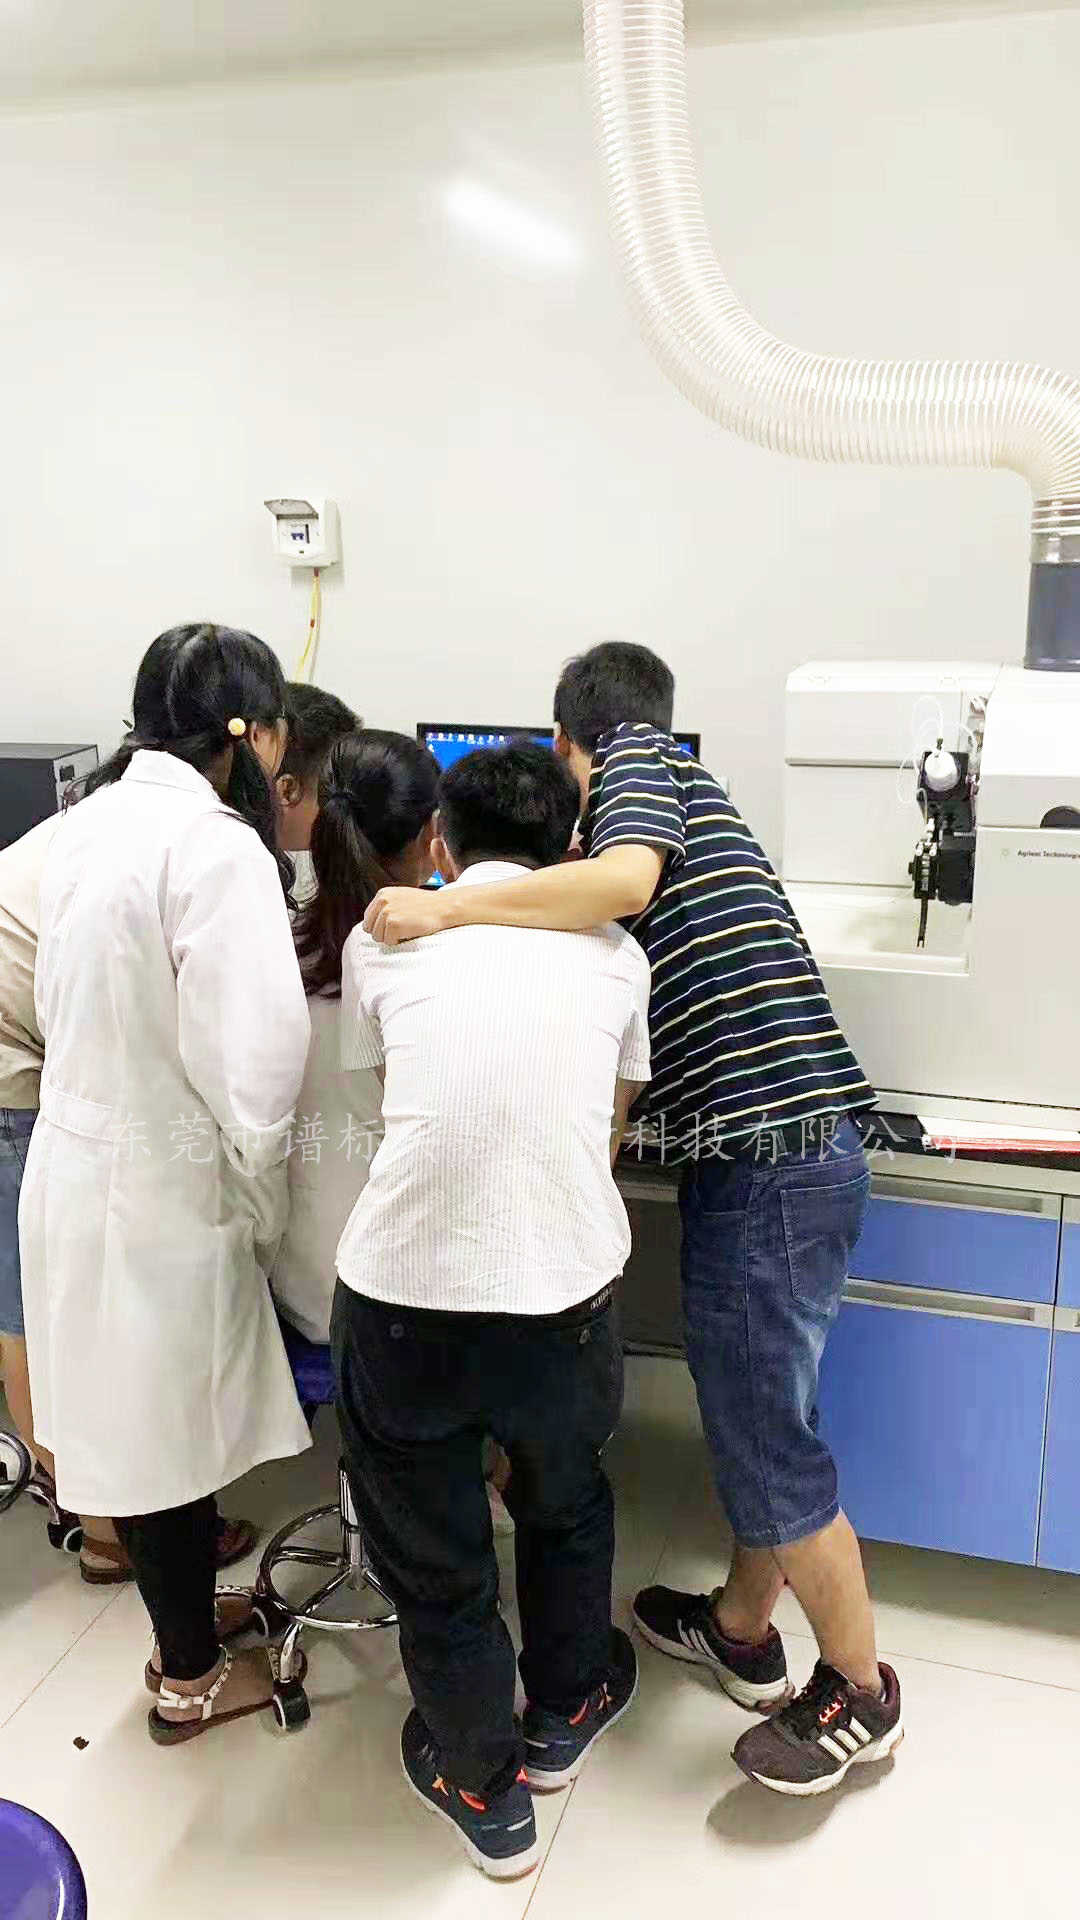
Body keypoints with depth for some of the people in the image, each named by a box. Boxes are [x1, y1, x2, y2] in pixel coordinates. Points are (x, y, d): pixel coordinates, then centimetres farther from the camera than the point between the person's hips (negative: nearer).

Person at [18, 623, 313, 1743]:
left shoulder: (95, 820, 3)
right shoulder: (220, 849, -22)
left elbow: (76, 1005, 10)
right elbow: (252, 1058, -24)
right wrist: (261, 1205, -9)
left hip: (76, 1152, 8)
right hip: (162, 1181, -8)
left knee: (128, 1414, 23)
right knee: (173, 1428, 11)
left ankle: (178, 1608, 45)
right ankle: (190, 1679, 32)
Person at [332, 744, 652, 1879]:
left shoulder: (381, 941, 6)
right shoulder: (613, 954, 10)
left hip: (402, 1292, -1)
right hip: (564, 1289, 2)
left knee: (434, 1558, 22)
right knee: (564, 1505, 31)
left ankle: (485, 1792, 44)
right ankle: (566, 1711, 55)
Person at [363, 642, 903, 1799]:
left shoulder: (634, 765, -2)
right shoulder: (685, 792, 23)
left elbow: (625, 879, -23)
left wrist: (446, 911, -22)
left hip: (768, 1157, -9)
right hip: (774, 1149, 9)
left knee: (767, 1439, 4)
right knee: (753, 1409, 21)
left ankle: (860, 1693, 23)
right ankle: (741, 1629, 39)